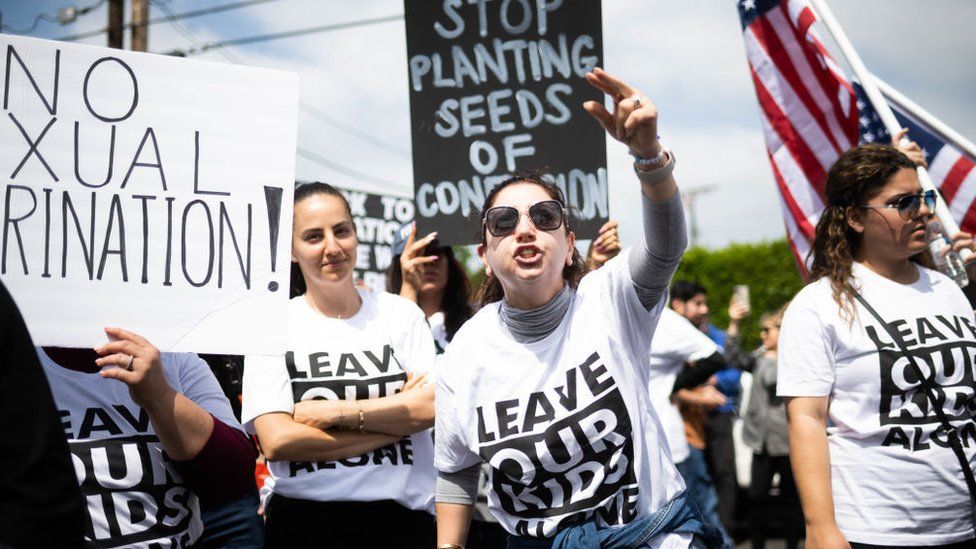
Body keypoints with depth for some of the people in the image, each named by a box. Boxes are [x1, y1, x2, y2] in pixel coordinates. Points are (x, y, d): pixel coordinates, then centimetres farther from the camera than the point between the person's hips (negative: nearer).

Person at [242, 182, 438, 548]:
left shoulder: (401, 313, 5)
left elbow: (431, 407, -8)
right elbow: (276, 442, -12)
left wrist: (333, 413, -13)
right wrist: (395, 420, -11)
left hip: (402, 517, 2)